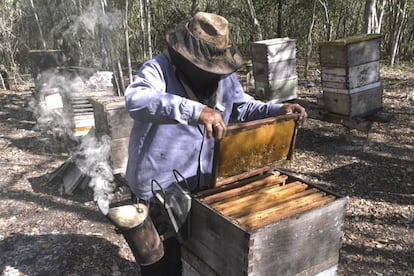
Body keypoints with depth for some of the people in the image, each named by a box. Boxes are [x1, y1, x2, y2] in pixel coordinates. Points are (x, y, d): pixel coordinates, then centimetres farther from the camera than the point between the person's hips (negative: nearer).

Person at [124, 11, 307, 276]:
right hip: (159, 191, -5)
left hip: (203, 187, 6)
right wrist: (195, 110, -53)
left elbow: (245, 108, 15)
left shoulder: (225, 78, 0)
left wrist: (278, 110, -3)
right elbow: (137, 100, -41)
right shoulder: (158, 70, -20)